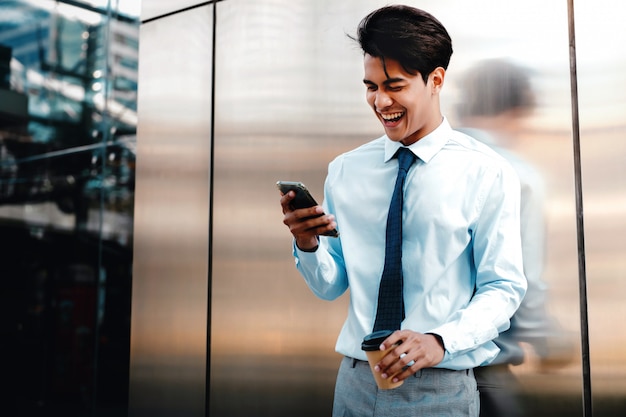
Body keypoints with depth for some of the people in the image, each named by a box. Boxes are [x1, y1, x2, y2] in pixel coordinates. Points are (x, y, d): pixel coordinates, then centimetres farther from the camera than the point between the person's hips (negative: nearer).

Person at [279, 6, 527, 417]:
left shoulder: (487, 173, -6)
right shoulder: (344, 171, 4)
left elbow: (504, 288, -7)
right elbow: (330, 286, 6)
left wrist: (440, 341, -22)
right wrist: (307, 244, -14)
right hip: (355, 382, 3)